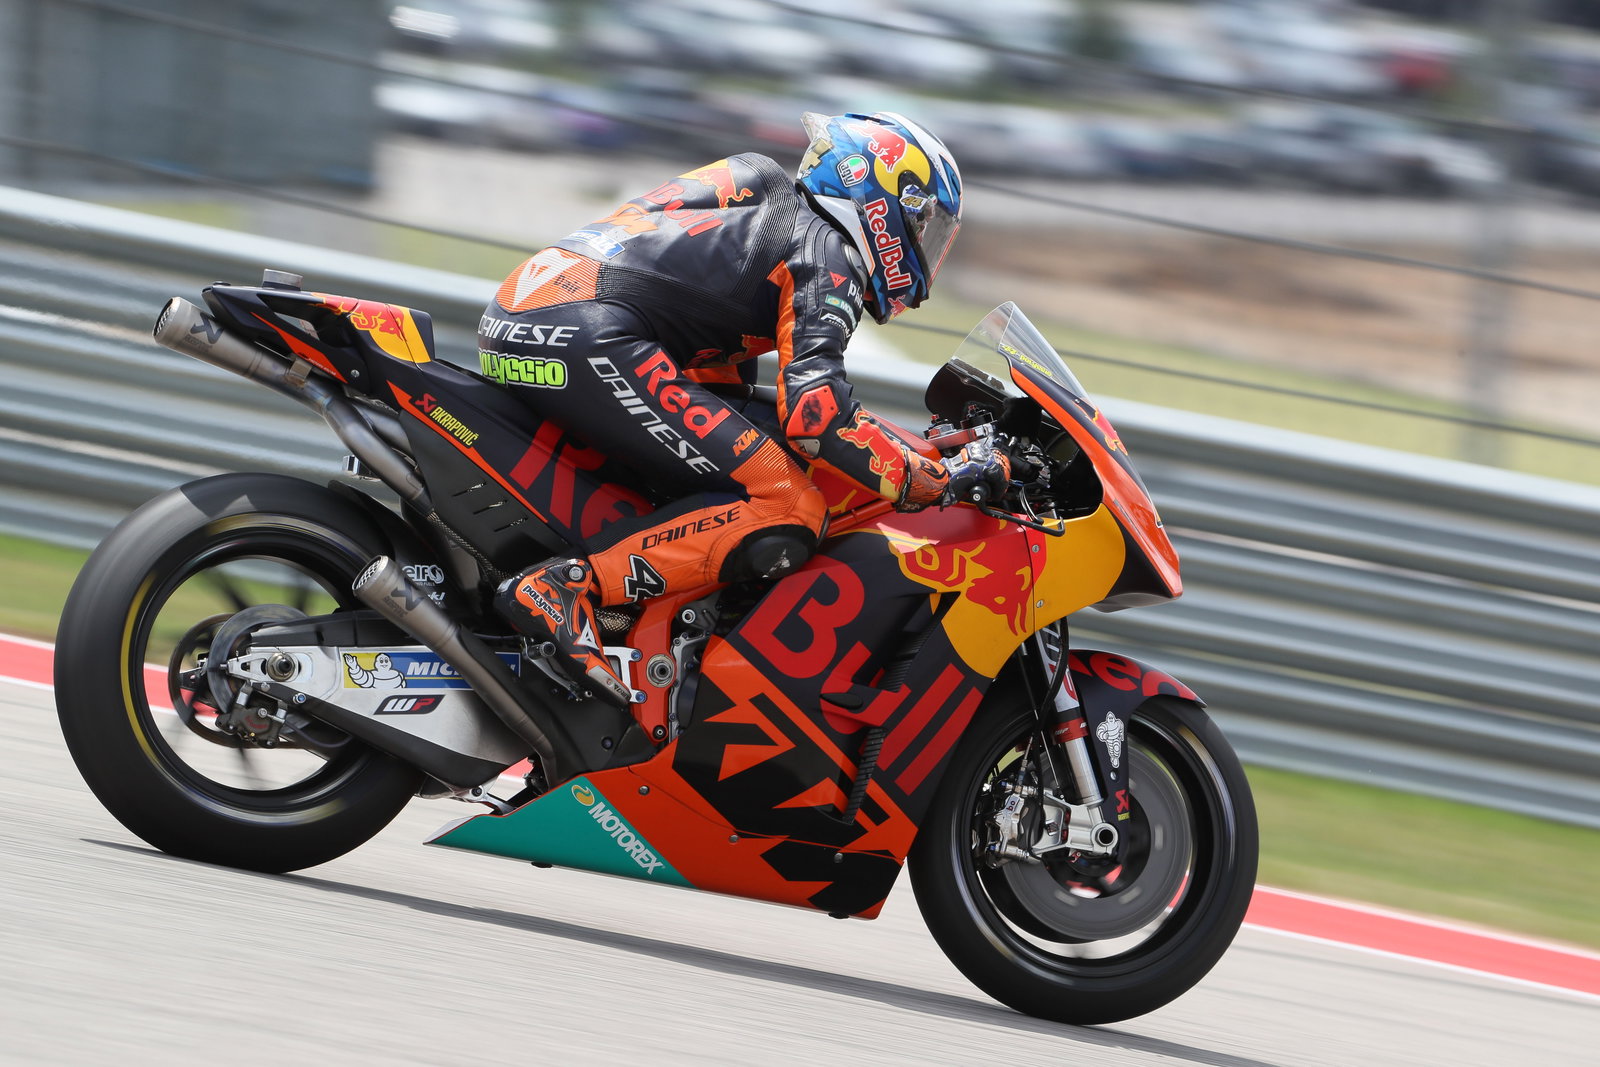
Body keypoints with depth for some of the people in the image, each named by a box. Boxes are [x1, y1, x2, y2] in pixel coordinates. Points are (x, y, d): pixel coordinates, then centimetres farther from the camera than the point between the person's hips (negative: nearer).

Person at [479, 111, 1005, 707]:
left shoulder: (763, 196, 30)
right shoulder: (829, 254, 3)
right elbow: (813, 409, -12)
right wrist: (939, 481, -5)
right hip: (589, 338, -10)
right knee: (787, 516, -13)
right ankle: (561, 588, -25)